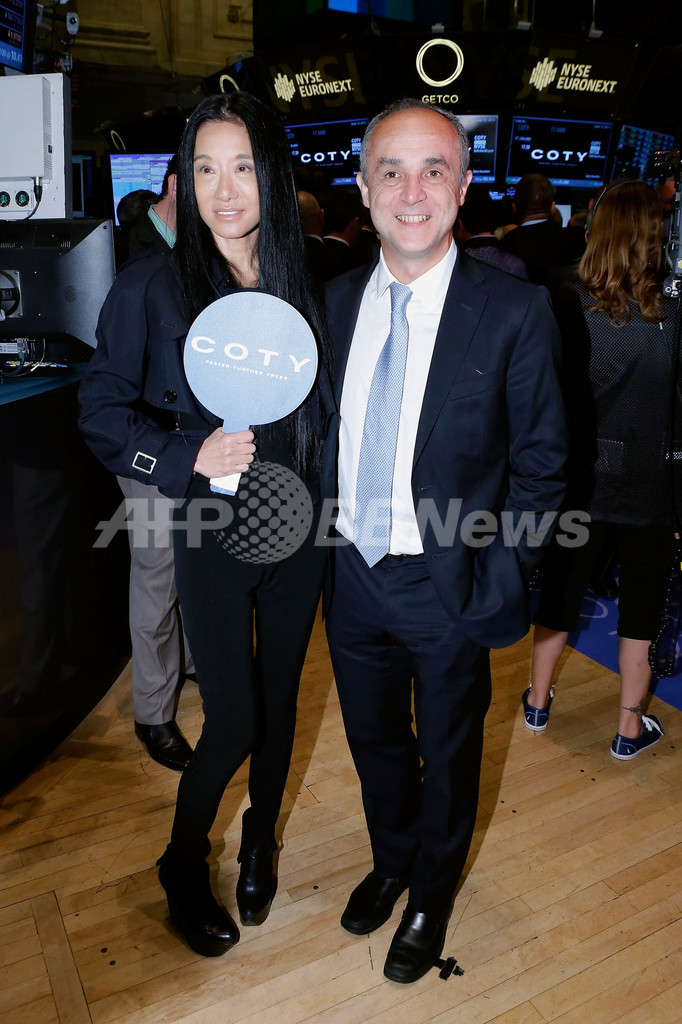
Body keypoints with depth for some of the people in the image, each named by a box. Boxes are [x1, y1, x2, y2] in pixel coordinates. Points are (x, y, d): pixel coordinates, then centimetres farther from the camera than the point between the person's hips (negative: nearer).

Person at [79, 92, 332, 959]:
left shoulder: (302, 283, 2)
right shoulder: (152, 287, -8)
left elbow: (325, 405, 9)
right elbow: (103, 411, -6)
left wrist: (322, 491, -5)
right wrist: (190, 456, -19)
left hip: (298, 529, 4)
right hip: (213, 536, -3)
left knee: (279, 700, 16)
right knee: (233, 721, 2)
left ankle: (260, 842, 44)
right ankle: (183, 864, 34)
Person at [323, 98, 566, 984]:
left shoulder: (515, 311, -13)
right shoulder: (336, 300, 0)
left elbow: (540, 464, -9)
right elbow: (327, 433, 8)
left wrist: (499, 583, -14)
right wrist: (326, 535, 2)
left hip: (450, 585, -4)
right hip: (354, 574, 4)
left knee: (447, 757, 19)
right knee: (375, 743, 24)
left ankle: (432, 896, 48)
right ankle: (390, 862, 54)